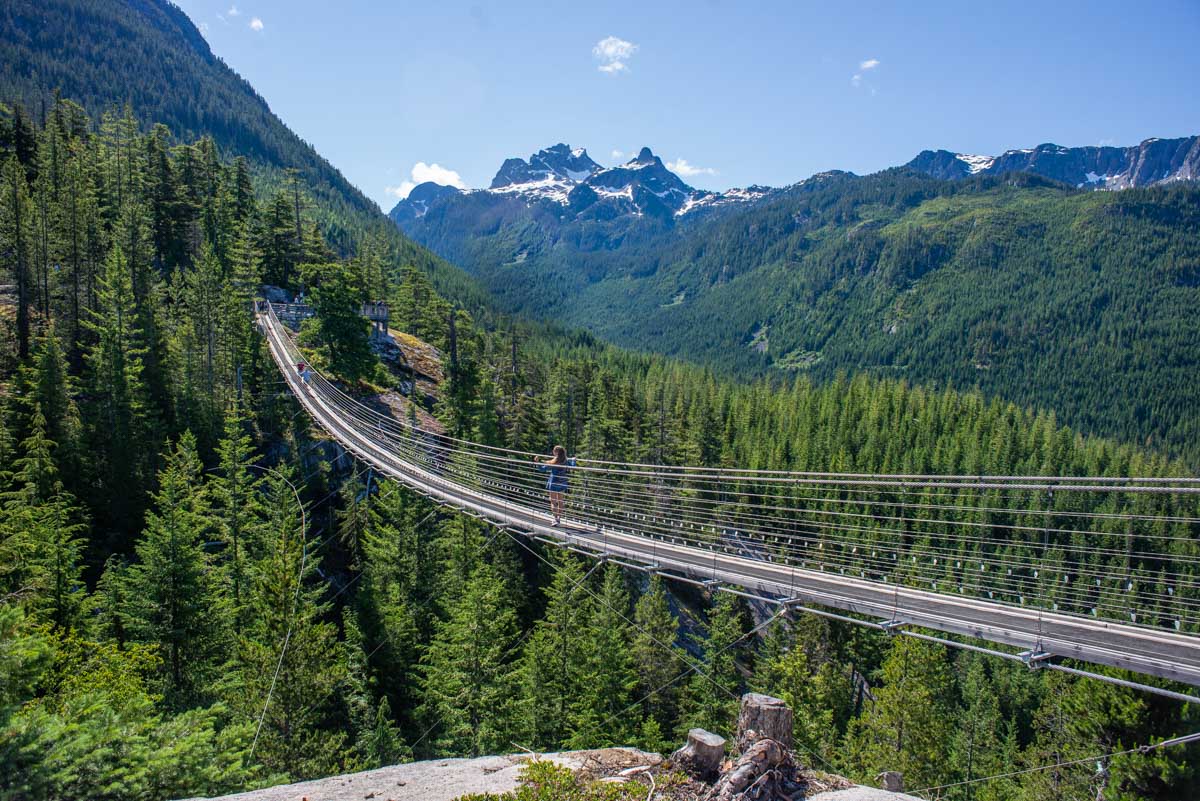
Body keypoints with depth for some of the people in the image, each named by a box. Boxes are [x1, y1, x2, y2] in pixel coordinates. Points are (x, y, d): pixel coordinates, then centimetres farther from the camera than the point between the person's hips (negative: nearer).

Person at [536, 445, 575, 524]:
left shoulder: (553, 463, -20)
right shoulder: (566, 461, -4)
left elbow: (542, 469, -14)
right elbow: (572, 465, 17)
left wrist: (537, 462, -5)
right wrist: (573, 460, 36)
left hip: (554, 483, -5)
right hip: (562, 484, 5)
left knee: (553, 501, 3)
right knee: (560, 501, 17)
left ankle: (555, 518, -4)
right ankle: (559, 518, 24)